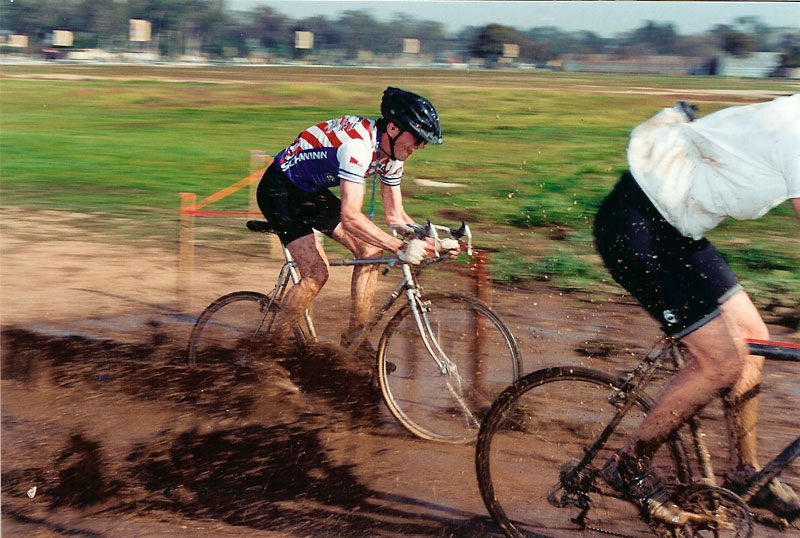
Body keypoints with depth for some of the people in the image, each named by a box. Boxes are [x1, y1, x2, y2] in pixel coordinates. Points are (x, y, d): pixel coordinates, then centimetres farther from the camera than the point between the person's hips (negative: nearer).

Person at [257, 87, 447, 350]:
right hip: (279, 189, -9)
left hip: (311, 192, 9)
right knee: (316, 273, -19)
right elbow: (350, 217, -41)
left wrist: (432, 239, -14)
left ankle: (354, 338, 6)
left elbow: (394, 215, 1)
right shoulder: (358, 143, -34)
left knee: (370, 250, -4)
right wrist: (401, 247, -44)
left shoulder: (391, 153, -6)